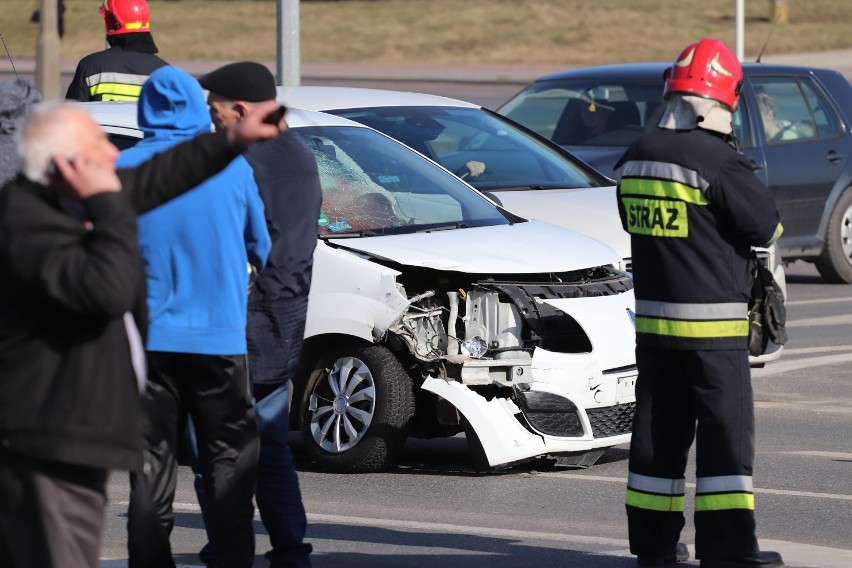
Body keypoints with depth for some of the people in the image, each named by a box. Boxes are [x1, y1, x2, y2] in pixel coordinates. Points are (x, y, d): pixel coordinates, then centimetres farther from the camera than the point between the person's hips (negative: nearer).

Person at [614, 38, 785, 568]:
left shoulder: (637, 158, 6)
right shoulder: (717, 161, -17)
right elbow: (767, 226, -10)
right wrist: (748, 182, 7)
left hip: (652, 317, 7)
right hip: (712, 323, -7)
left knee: (659, 426, 13)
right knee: (726, 427, -4)